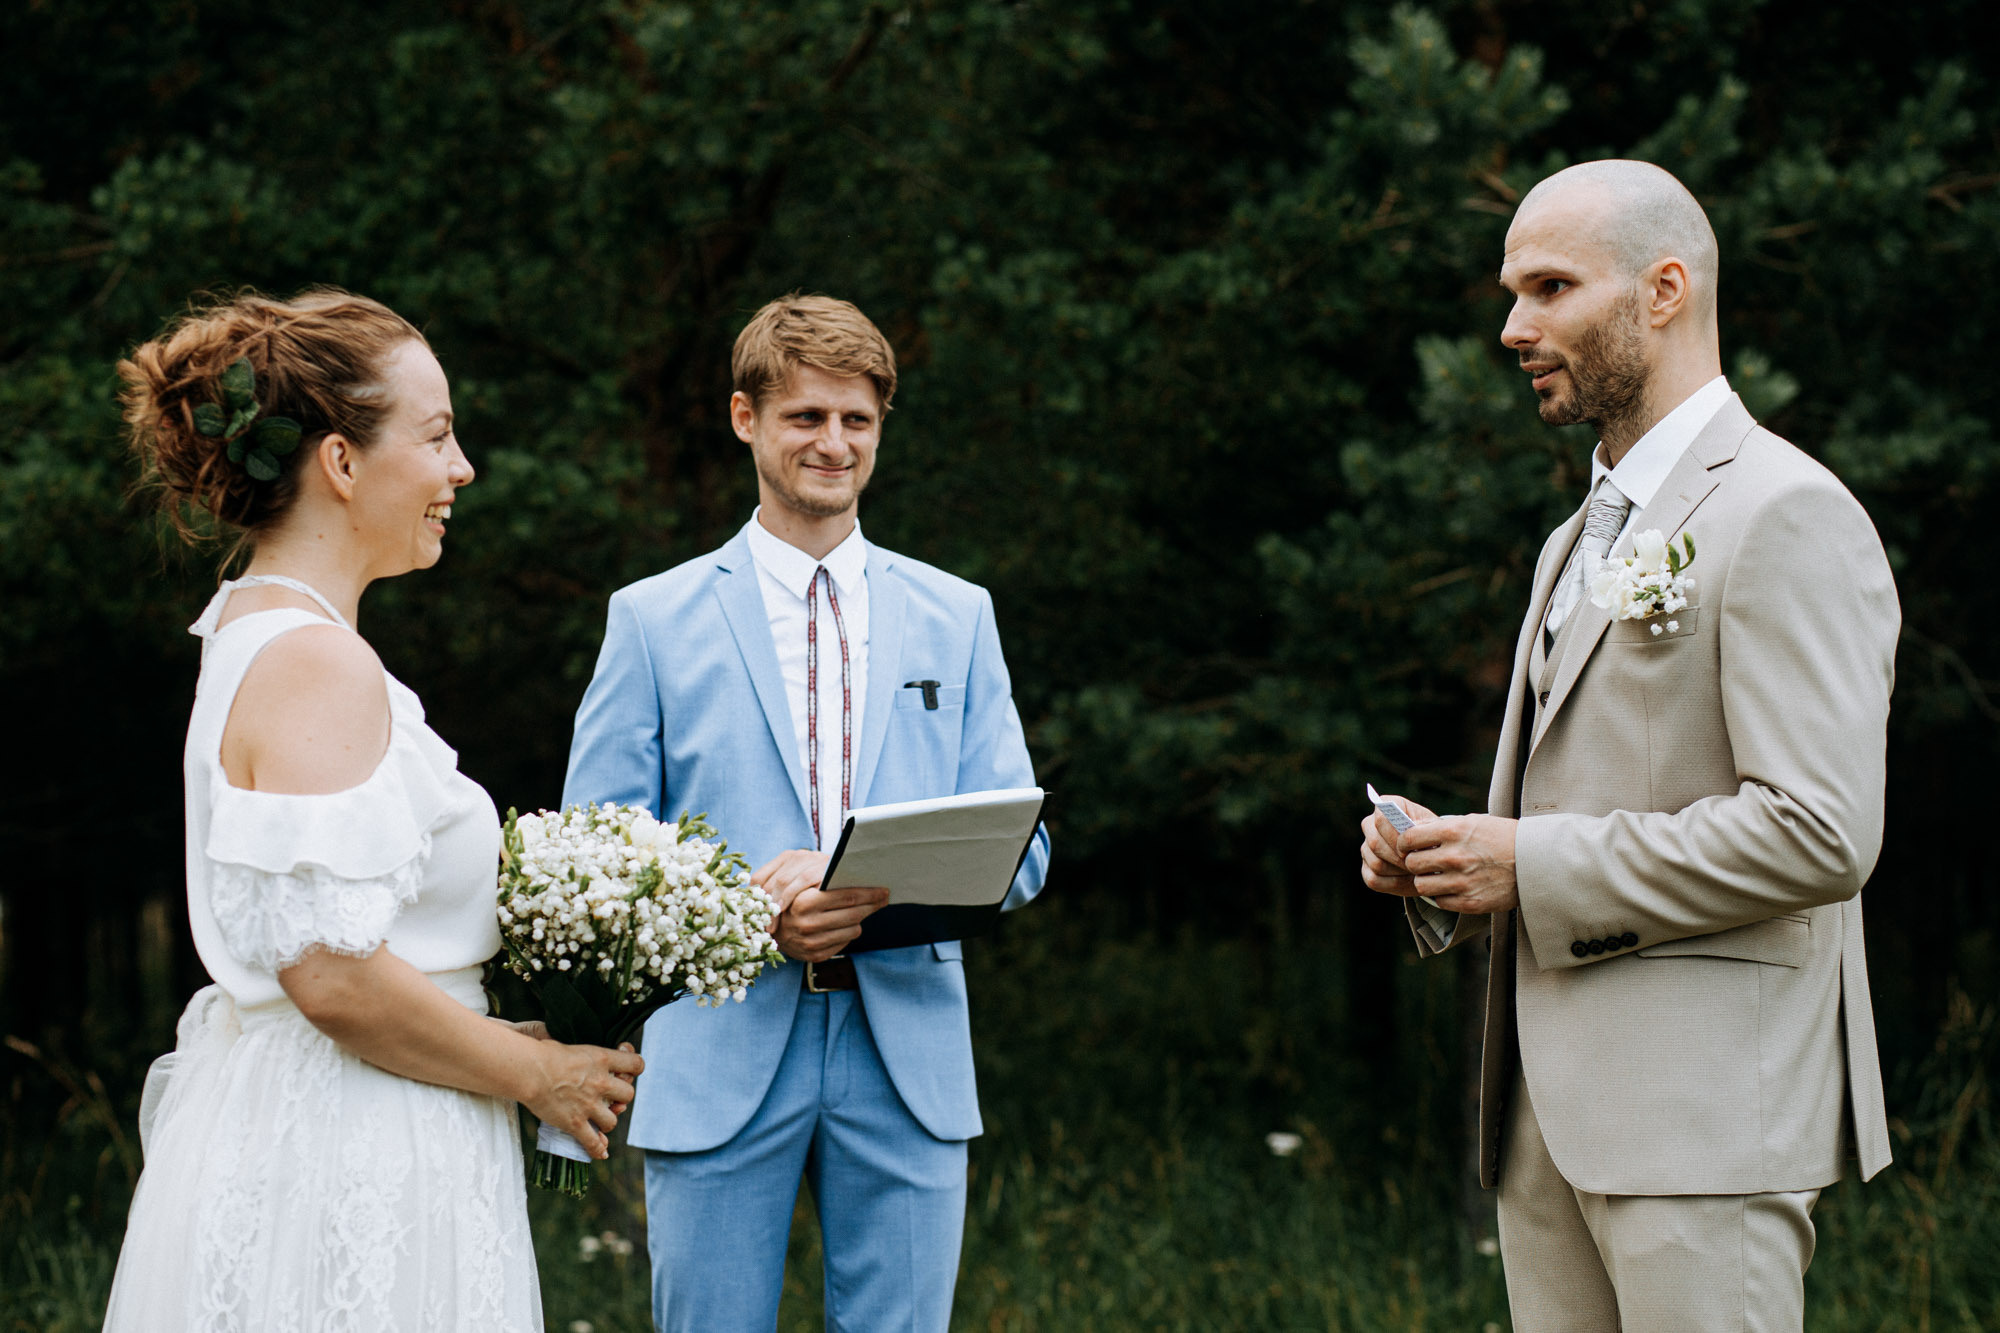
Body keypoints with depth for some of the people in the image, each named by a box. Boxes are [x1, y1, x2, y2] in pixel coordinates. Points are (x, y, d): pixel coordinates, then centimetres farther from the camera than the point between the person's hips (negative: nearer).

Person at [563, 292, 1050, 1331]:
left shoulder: (956, 618, 13)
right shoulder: (652, 619, 6)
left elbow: (1019, 847, 8)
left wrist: (880, 880, -13)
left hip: (908, 1054, 2)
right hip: (721, 1059, -2)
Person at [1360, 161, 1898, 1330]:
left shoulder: (1788, 516, -9)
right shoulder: (1581, 542, 22)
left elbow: (1819, 834, -19)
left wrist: (1535, 870, -15)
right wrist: (1446, 865, 7)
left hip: (1706, 1109, -9)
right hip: (1554, 1108, 9)